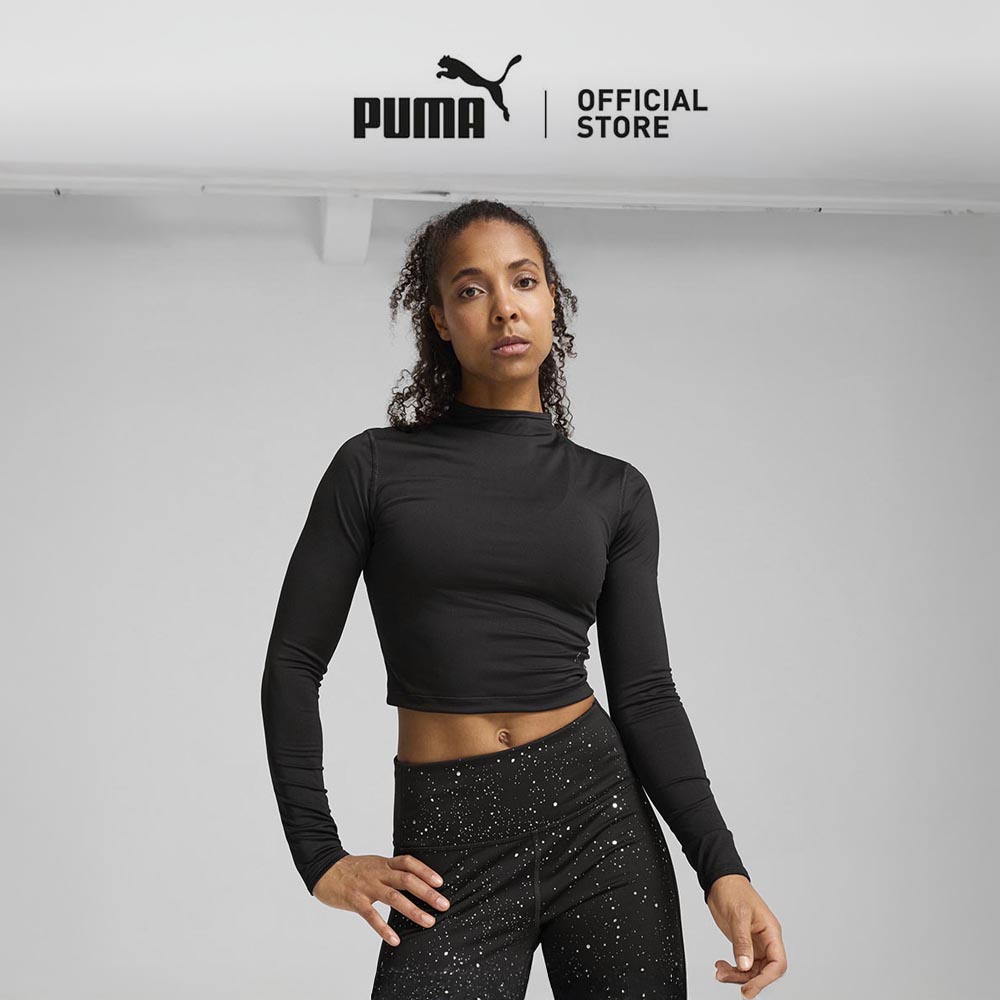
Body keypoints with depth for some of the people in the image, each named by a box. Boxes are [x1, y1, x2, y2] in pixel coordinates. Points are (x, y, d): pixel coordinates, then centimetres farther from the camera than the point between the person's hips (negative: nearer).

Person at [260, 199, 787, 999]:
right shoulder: (376, 467, 3)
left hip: (600, 813, 2)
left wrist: (722, 868, -7)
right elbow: (294, 663, 4)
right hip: (448, 847, -1)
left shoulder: (615, 492, 8)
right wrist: (321, 858, -2)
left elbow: (644, 692, 4)